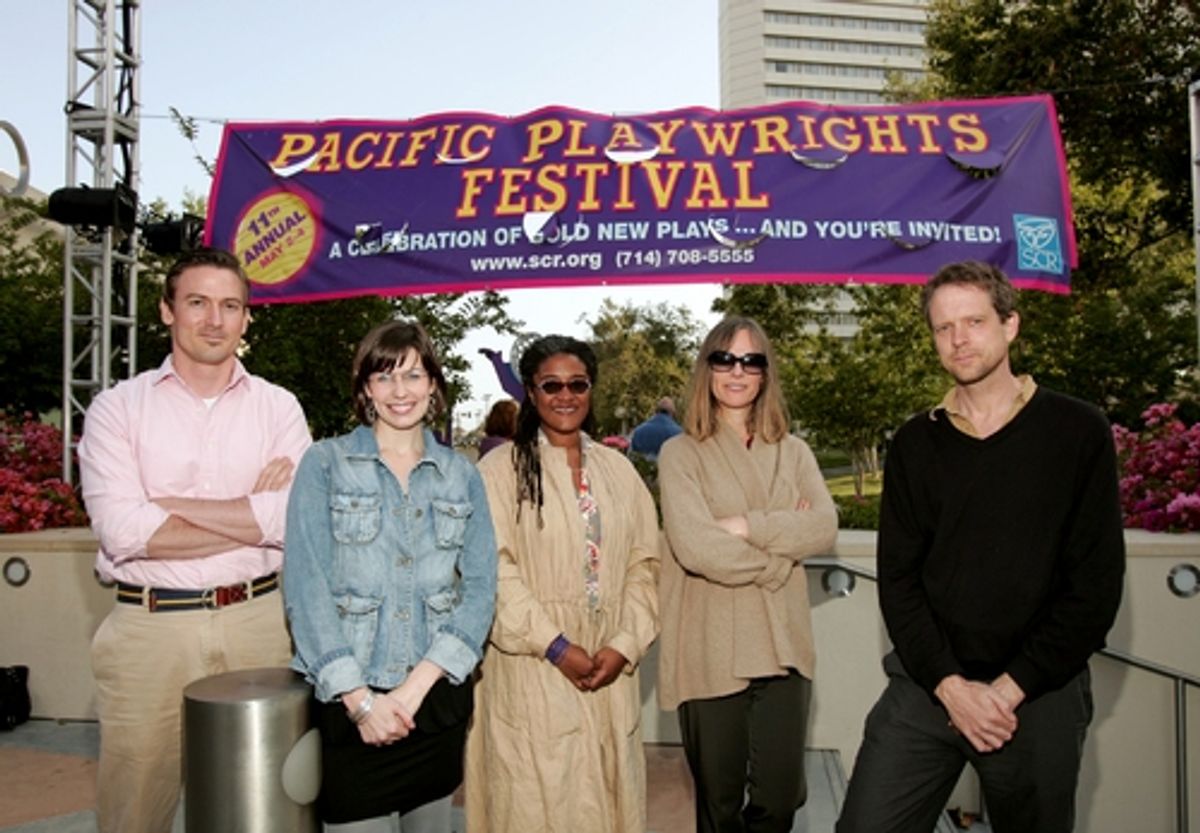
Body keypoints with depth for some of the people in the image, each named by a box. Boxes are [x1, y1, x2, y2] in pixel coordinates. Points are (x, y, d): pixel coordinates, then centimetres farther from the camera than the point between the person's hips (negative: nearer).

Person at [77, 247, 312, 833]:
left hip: (257, 623, 1)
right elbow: (120, 530, -12)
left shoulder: (278, 407, 5)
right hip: (149, 628, -1)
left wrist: (167, 503, -10)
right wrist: (254, 516, -11)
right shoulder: (118, 407, 2)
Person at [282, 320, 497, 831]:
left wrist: (415, 686, -11)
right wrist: (359, 698, -14)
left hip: (437, 700, 3)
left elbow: (479, 588, 0)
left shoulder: (462, 476, 5)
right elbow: (306, 588, -9)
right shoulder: (325, 464, -2)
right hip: (348, 702, -2)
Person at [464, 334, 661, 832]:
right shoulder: (501, 469, -4)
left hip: (611, 669, 4)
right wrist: (556, 646, -13)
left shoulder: (618, 469, 10)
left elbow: (643, 563, 7)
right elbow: (494, 570, -10)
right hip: (533, 671, -4)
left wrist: (624, 645, -5)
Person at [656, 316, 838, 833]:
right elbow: (695, 547, -16)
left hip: (782, 648, 3)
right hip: (710, 652, -3)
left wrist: (745, 527, -15)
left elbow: (825, 530, -5)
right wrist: (781, 543, -7)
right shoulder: (681, 453, -2)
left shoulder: (793, 453, 10)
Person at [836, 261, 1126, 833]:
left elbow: (1096, 583, -5)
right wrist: (950, 684, -10)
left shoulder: (1078, 433, -2)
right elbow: (898, 577, 1)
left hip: (1040, 696, -1)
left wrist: (1010, 688, -10)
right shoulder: (914, 444, 5)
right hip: (926, 688, 2)